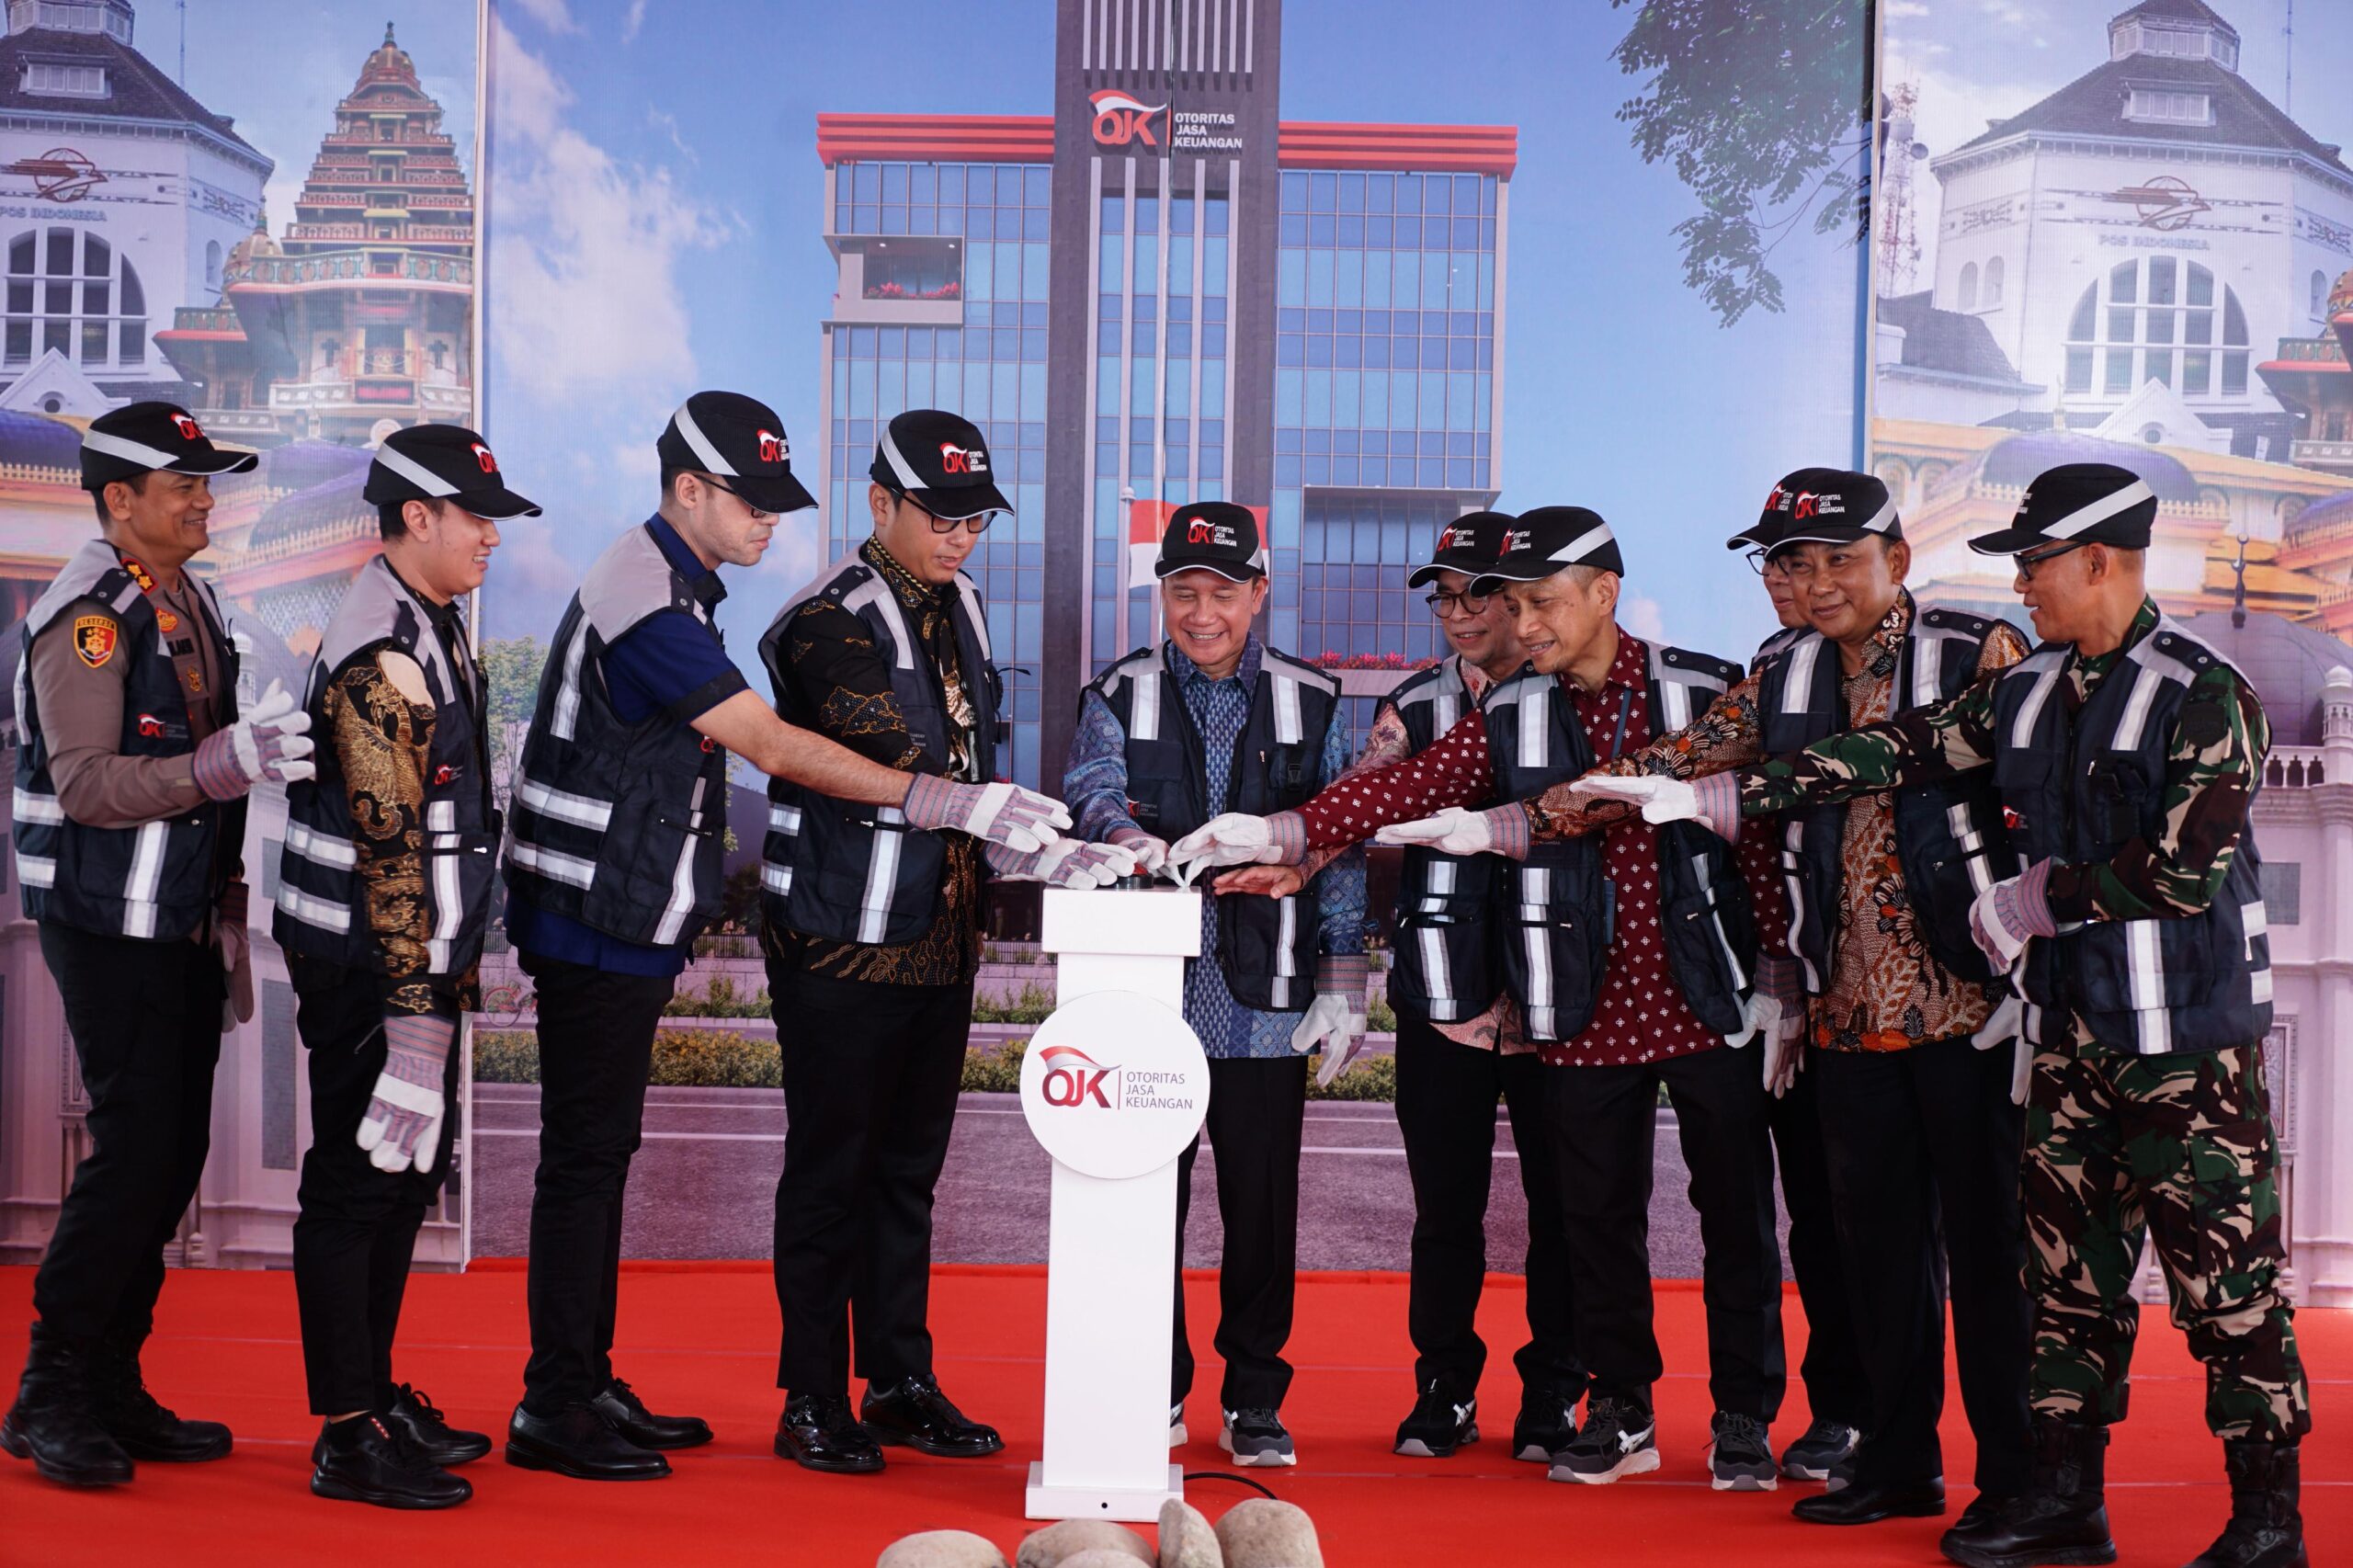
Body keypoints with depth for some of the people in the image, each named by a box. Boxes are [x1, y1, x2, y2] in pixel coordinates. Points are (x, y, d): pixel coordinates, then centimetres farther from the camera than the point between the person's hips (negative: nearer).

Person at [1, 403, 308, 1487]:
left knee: (171, 1155, 9)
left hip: (186, 925, 8)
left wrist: (228, 903, 19)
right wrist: (229, 760, -36)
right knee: (134, 1151, -10)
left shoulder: (190, 600, 13)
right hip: (110, 928, -8)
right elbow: (89, 784, -24)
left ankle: (112, 1388, 18)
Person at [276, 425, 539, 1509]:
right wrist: (415, 1004, -24)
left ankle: (377, 1395, 30)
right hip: (370, 964, -10)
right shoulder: (380, 655, -19)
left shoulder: (430, 626, 13)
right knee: (358, 1181, -3)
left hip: (418, 953, 10)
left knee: (405, 1172, 17)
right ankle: (347, 1439, 5)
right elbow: (388, 842, -23)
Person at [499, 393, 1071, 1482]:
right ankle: (551, 1409, 2)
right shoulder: (647, 604, -18)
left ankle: (587, 1385, 20)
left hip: (624, 925, 10)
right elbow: (774, 749, -22)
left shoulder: (669, 587, 14)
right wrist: (947, 802, -22)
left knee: (602, 1151, 13)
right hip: (596, 928, -10)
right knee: (582, 1156, -5)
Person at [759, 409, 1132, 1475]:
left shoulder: (956, 604, 12)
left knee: (910, 1165, 13)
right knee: (831, 1166, 1)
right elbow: (904, 779, -25)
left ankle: (900, 1380, 23)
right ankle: (813, 1402, 11)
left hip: (940, 936, 8)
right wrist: (1045, 854, -30)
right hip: (844, 940, -7)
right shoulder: (830, 624, -15)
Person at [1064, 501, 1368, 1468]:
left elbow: (1340, 850, 8)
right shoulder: (1121, 696, 8)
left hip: (1265, 1000, 0)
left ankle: (1255, 1401, 18)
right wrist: (1132, 837, -33)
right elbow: (1092, 788, -10)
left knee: (1263, 1206, 4)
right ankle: (1155, 1395, 19)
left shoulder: (1312, 705, 9)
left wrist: (1341, 985, 2)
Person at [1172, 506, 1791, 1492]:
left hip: (1708, 1004, -2)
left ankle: (1744, 1420, 16)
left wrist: (1776, 975, -3)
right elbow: (1408, 789, -6)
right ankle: (1620, 1414, 23)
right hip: (1588, 1013, 2)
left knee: (1736, 1211, 4)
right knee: (1598, 1215, 8)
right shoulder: (1513, 719, 4)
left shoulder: (1706, 693, -2)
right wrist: (1285, 833, -18)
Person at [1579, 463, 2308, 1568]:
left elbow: (2183, 869, -18)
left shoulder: (2205, 697, -11)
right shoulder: (2024, 695, 9)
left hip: (2187, 1039, -7)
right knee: (2069, 1270, 11)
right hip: (2071, 1033, 7)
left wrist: (2026, 900, -9)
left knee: (2226, 1283, -1)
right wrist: (1703, 798, 3)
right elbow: (1890, 755, 7)